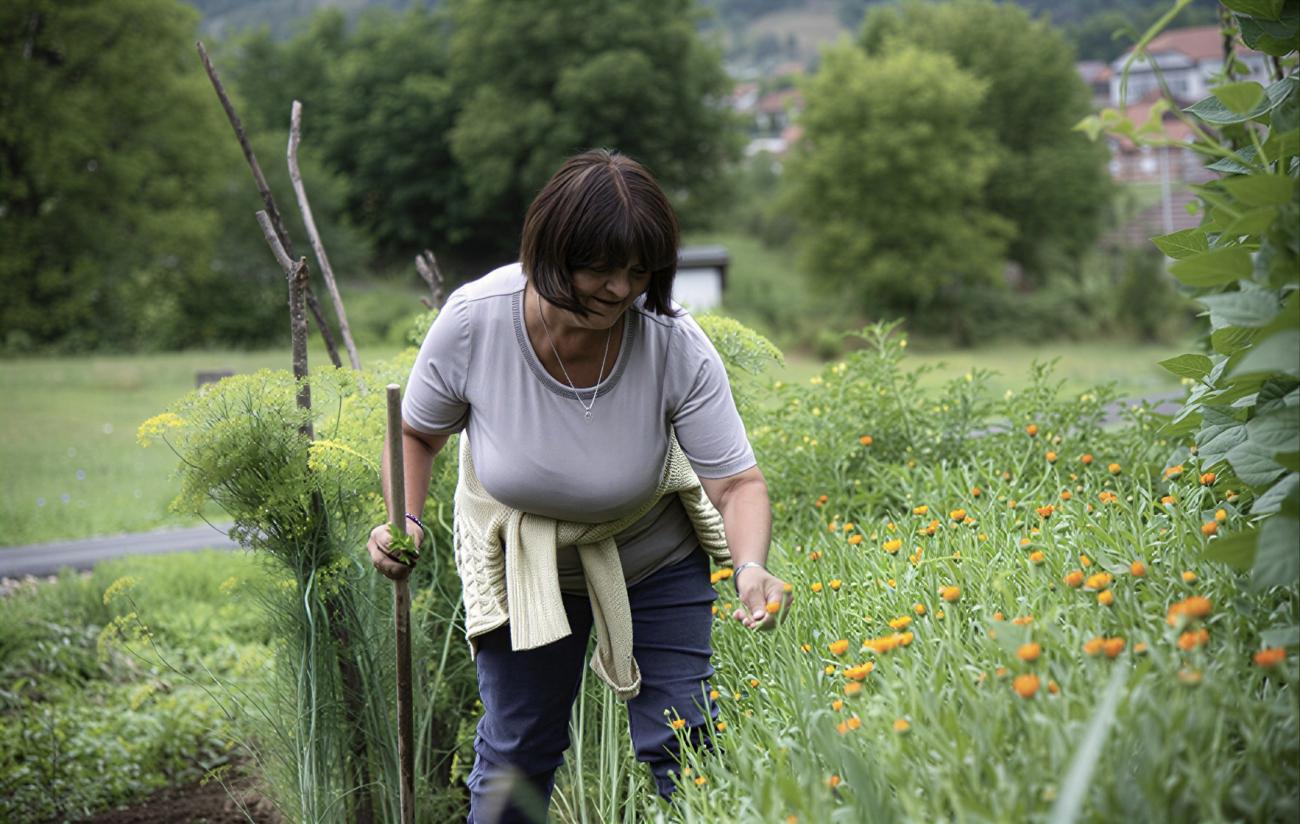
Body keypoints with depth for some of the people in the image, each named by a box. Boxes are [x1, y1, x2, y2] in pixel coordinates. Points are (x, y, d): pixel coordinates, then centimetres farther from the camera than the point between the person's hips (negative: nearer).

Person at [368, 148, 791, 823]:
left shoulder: (677, 348, -29)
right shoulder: (473, 321, -27)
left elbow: (737, 484, -23)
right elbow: (417, 434, -7)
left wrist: (750, 568, -42)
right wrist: (403, 521, -23)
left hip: (654, 558, 0)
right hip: (522, 559, 0)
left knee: (680, 745, 0)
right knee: (515, 750, 7)